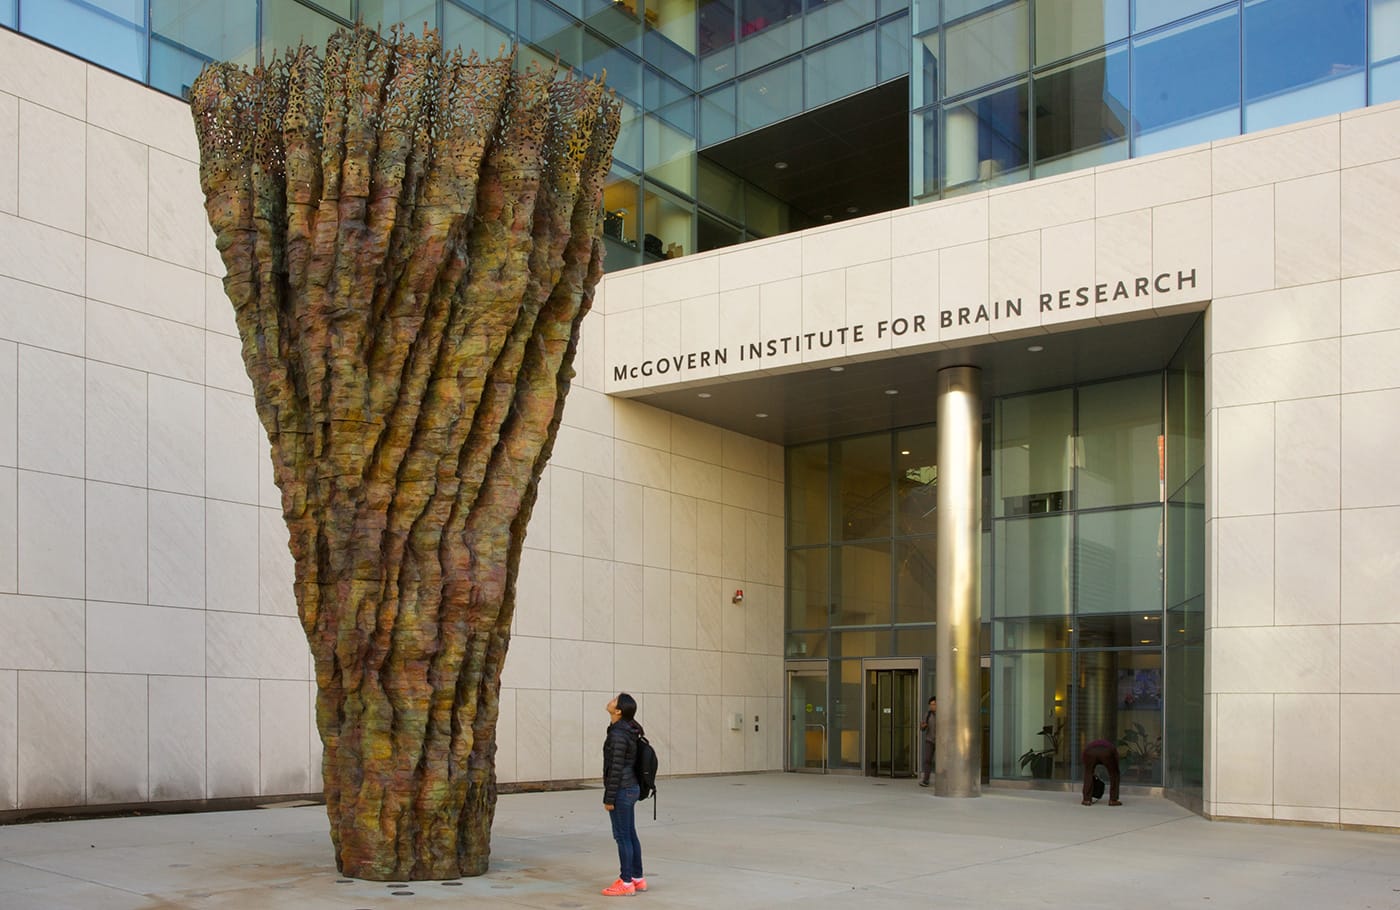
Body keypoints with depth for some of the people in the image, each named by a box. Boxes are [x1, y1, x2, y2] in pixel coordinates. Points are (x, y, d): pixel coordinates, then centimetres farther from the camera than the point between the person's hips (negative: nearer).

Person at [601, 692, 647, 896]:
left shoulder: (618, 735, -20)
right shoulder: (628, 730, 9)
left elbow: (616, 769, -20)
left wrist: (609, 798, -16)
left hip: (621, 790, -9)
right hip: (631, 788, 9)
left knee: (622, 836, -1)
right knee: (630, 835, 15)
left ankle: (626, 882, 7)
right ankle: (637, 879, 22)